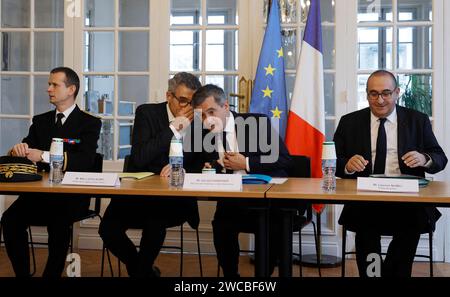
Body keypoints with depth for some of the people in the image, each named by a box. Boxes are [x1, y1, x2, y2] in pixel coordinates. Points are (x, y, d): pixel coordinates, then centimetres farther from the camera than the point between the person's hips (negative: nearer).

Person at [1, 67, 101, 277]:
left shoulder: (90, 123, 2)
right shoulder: (40, 121, 19)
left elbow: (85, 161, -13)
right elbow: (26, 151, 13)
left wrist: (44, 156, -23)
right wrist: (18, 150, -13)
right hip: (41, 191, 4)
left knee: (58, 222, -33)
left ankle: (52, 274, -14)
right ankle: (22, 273, -8)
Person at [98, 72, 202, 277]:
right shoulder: (147, 113, -2)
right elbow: (138, 159, -14)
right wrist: (174, 128, -16)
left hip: (176, 198, 0)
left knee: (155, 222, -31)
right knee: (108, 229, -19)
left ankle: (141, 270, -2)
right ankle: (144, 269, 10)